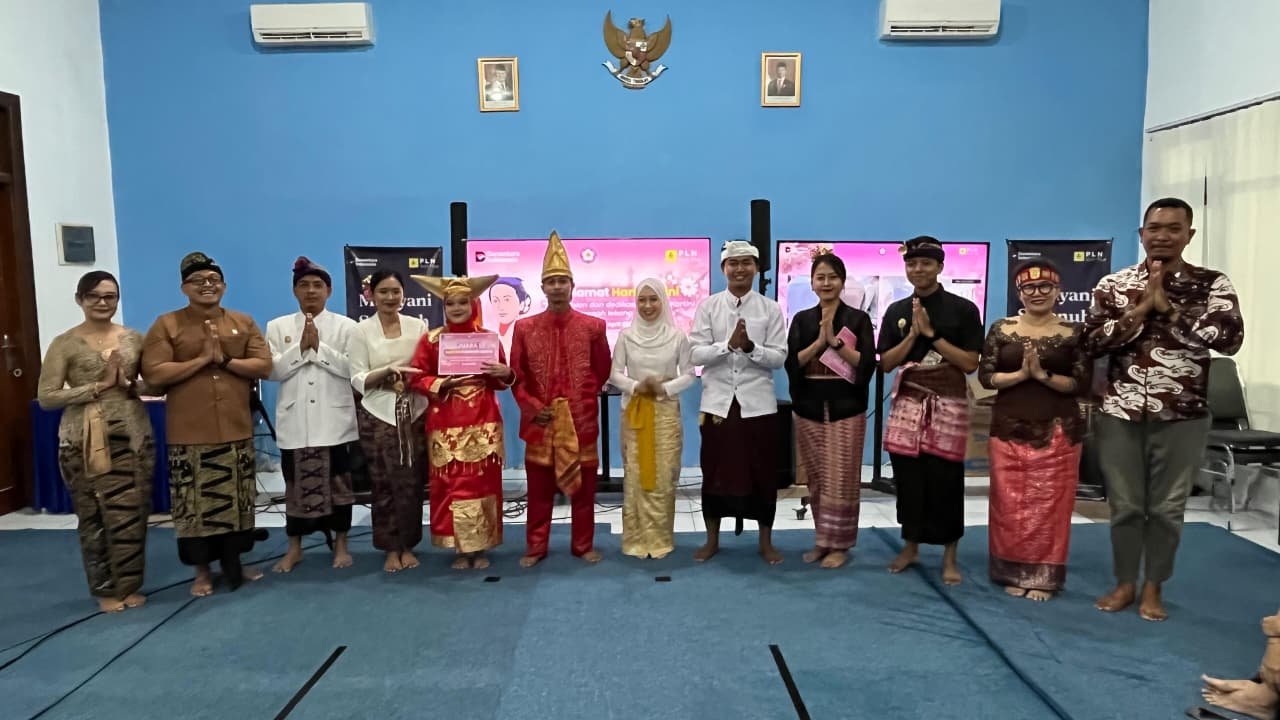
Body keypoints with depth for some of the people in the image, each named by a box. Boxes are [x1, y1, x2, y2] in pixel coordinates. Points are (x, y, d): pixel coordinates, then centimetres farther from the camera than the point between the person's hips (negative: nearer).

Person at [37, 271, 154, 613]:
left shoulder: (134, 338, 6)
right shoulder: (65, 344, -2)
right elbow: (46, 397, -7)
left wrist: (129, 385, -11)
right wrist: (97, 387, -14)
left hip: (132, 436, 2)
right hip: (84, 441, -2)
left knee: (132, 513, 4)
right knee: (94, 516, 5)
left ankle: (129, 586, 20)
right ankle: (105, 590, 19)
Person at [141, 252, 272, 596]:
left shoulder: (244, 323, 8)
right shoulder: (167, 325, -1)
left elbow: (265, 366, -1)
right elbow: (154, 374, -11)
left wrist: (225, 360, -12)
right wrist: (202, 360, -14)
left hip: (237, 430, 3)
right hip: (190, 434, -3)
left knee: (236, 500, 11)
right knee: (196, 503, 3)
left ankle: (234, 562, 26)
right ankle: (202, 571, 18)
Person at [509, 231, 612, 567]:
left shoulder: (593, 326, 1)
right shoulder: (524, 328, 2)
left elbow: (602, 371, 8)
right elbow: (516, 376, 4)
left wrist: (582, 399, 5)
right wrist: (532, 407, -5)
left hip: (581, 419, 0)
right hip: (540, 420, 0)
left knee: (583, 486, 8)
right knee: (539, 488, 9)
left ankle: (584, 544, 23)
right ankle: (536, 547, 22)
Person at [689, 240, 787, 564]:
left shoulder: (770, 309, 1)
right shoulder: (708, 306, 1)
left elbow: (779, 357, -3)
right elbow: (696, 354, -6)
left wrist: (750, 346, -20)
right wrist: (729, 345, -20)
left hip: (758, 403, 0)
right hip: (718, 402, 0)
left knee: (762, 472, 7)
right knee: (715, 471, 8)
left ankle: (765, 541, 24)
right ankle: (712, 539, 25)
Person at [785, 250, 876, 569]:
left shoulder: (858, 319, 1)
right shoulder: (802, 319, 8)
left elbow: (867, 365, -8)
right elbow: (791, 363, -2)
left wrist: (835, 341, -15)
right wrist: (819, 341, -13)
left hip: (846, 407, -2)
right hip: (809, 407, 3)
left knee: (841, 479, -1)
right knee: (816, 478, 9)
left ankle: (839, 544, 12)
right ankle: (822, 540, 21)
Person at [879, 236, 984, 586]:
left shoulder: (963, 309, -2)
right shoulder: (896, 311, 8)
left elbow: (971, 363, -8)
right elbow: (886, 363, 3)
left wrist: (932, 334, -12)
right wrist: (914, 334, -9)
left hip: (949, 403, -3)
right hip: (908, 402, 3)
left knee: (945, 479, 1)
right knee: (908, 476, 6)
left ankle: (949, 556, 15)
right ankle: (911, 546, 23)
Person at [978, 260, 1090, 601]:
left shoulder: (1074, 332, 2)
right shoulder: (1001, 329, 4)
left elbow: (1082, 383, -4)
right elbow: (986, 376, -1)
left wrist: (1042, 374, -17)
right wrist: (1021, 374, -16)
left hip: (1058, 432, -1)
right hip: (1009, 429, 1)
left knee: (1050, 504, 3)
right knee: (1010, 504, 4)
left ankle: (1043, 577, 15)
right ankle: (1015, 573, 18)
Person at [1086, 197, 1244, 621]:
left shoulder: (1213, 284, 0)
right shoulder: (1113, 285, 3)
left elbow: (1230, 339, -15)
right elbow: (1093, 342, -5)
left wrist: (1167, 307, -16)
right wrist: (1142, 308, -14)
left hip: (1181, 416, 0)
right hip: (1120, 413, 1)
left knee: (1167, 506, 9)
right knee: (1124, 504, 9)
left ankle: (1153, 587, 26)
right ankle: (1124, 583, 25)